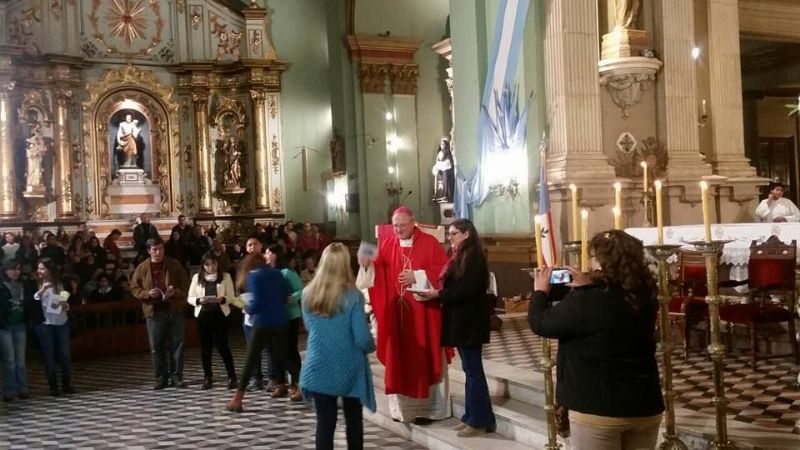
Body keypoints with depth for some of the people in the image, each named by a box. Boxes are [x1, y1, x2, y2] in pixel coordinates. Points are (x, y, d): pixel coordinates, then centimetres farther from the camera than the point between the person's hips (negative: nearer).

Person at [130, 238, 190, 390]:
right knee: (156, 347, 3)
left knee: (177, 345, 4)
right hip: (153, 312, 0)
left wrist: (175, 292, -14)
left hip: (174, 310, 0)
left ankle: (176, 376, 13)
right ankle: (161, 377, 14)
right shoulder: (142, 268, 2)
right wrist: (148, 293, -13)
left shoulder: (175, 265, 2)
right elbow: (134, 289, 5)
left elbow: (185, 285, 5)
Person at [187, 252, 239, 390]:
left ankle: (232, 377, 4)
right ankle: (207, 377, 18)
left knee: (222, 346, -5)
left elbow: (231, 297, 1)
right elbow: (190, 298, 6)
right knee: (205, 347, 7)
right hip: (203, 315, 2)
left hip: (220, 315, -2)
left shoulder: (225, 277, 2)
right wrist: (199, 300, -14)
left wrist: (222, 299, -20)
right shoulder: (197, 277, 6)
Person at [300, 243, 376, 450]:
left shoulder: (308, 294, -4)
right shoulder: (353, 296, -15)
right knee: (353, 420, 14)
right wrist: (372, 347, 6)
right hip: (348, 368, -2)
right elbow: (362, 339, -15)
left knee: (325, 422, 5)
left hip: (319, 367, 2)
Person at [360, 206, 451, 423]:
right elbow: (379, 273, 1)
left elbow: (443, 269, -8)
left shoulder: (429, 243, -3)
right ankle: (402, 406, 17)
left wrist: (418, 276, -17)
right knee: (399, 358, 7)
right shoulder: (387, 244, 7)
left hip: (422, 311, -3)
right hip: (396, 311, 3)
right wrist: (369, 265, -20)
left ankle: (427, 407, 11)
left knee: (423, 358, 2)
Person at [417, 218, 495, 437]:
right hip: (461, 320, 10)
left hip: (469, 321, -10)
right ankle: (472, 417, 18)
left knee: (473, 370, -5)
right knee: (470, 370, 12)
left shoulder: (473, 257, -14)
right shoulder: (460, 256, 16)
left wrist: (438, 294, -17)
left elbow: (467, 290, -22)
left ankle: (480, 421, 1)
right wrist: (437, 293, 2)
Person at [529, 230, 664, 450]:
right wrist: (591, 287, 12)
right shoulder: (645, 297, 1)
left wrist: (540, 291, 9)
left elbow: (539, 323, -6)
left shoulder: (584, 301, -19)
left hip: (598, 408, -6)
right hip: (645, 406, 6)